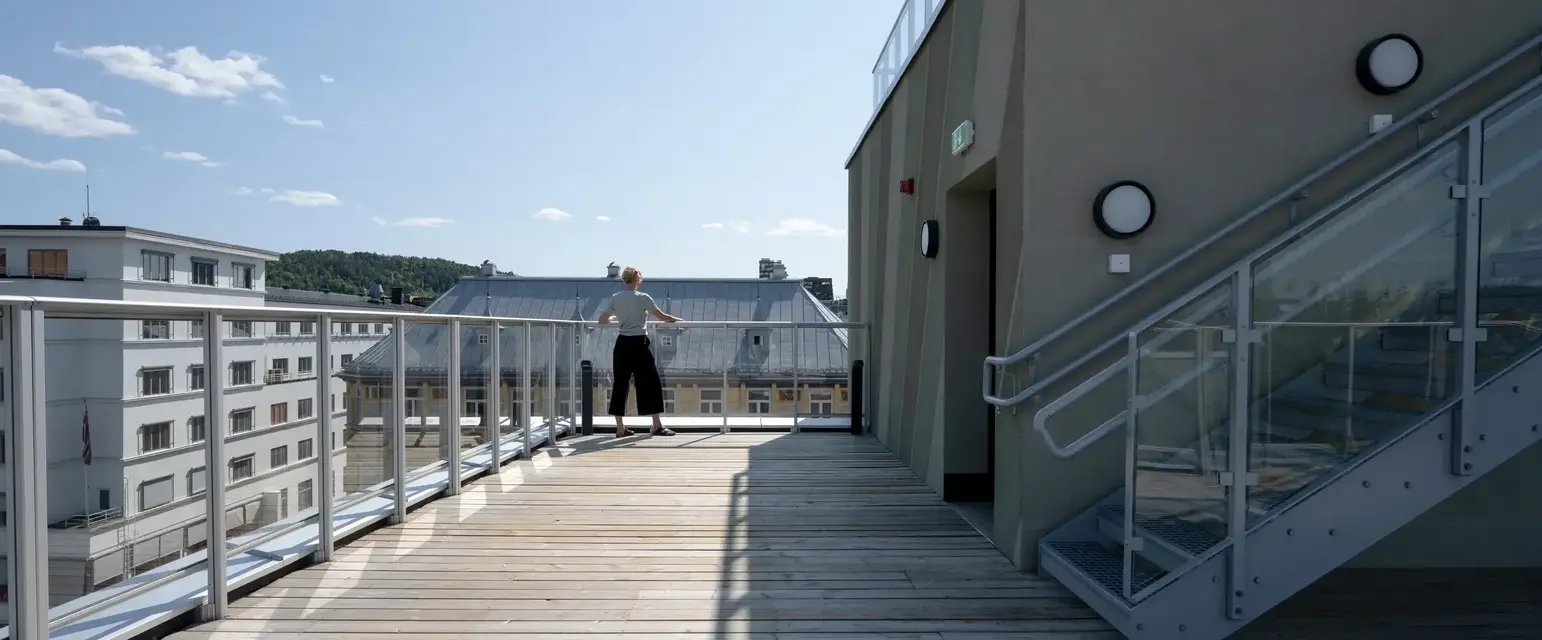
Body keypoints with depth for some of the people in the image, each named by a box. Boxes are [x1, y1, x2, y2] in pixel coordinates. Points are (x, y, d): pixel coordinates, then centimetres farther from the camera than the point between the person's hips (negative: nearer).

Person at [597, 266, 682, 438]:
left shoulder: (615, 298, 4)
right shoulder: (643, 298, -8)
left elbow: (602, 320, 8)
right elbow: (663, 317, -8)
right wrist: (679, 320, 8)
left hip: (622, 344, 5)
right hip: (639, 344, -5)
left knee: (620, 384, 8)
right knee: (651, 382, 2)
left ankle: (620, 427, 10)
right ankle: (657, 425, 3)